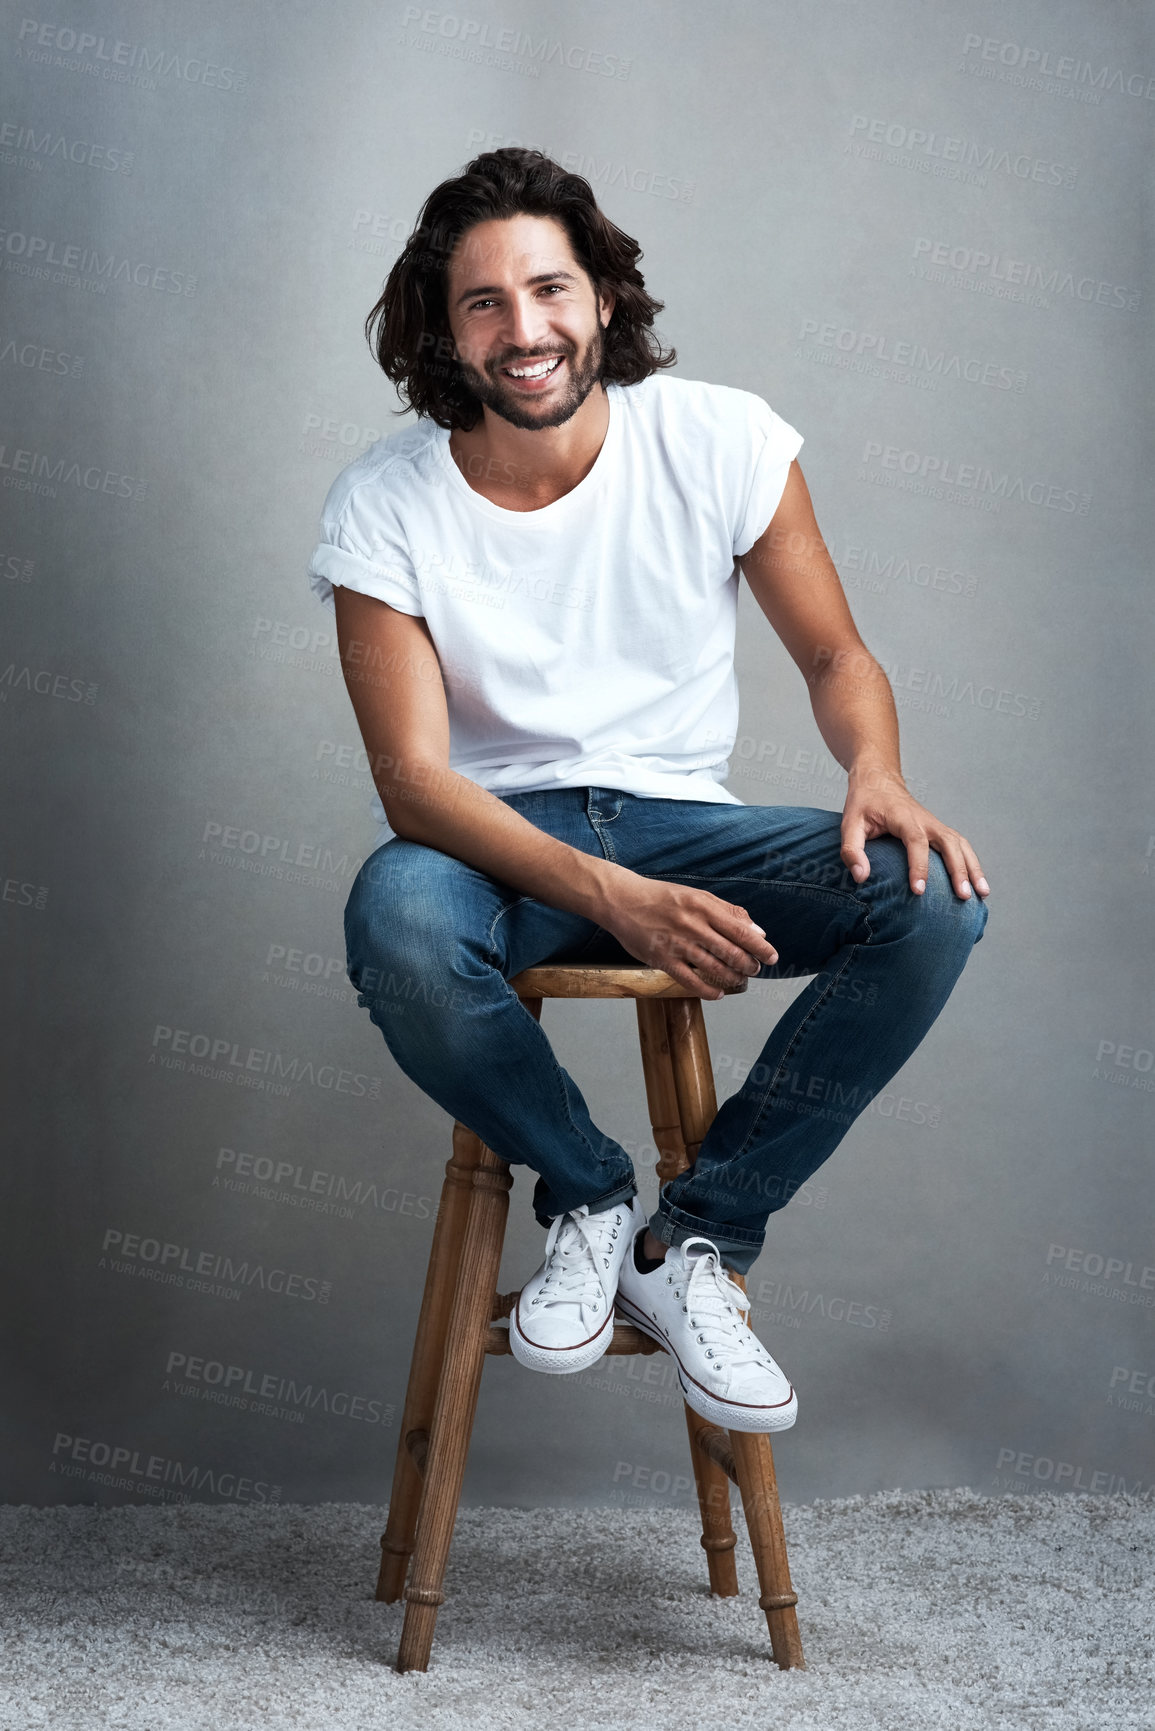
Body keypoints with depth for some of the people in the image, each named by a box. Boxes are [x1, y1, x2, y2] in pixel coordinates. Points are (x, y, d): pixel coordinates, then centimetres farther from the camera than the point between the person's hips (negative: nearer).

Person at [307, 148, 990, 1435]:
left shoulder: (722, 441, -6)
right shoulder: (382, 505, -10)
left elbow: (835, 658, 4)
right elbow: (413, 780, -16)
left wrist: (878, 775, -22)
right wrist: (615, 898, -33)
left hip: (677, 821, 2)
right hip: (490, 840, -2)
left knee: (934, 897, -25)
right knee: (396, 922, -38)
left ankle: (693, 1244, -11)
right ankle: (592, 1199, -8)